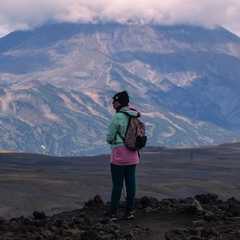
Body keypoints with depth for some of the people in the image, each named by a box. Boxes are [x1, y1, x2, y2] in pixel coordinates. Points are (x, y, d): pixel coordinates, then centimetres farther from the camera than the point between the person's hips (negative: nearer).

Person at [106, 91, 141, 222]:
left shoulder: (118, 116, -15)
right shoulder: (134, 116, 7)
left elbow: (110, 136, -10)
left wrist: (111, 141, 10)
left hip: (119, 153, -6)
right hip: (133, 153, 7)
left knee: (117, 184, -2)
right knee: (131, 182, 8)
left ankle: (113, 213, 2)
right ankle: (129, 211, 12)